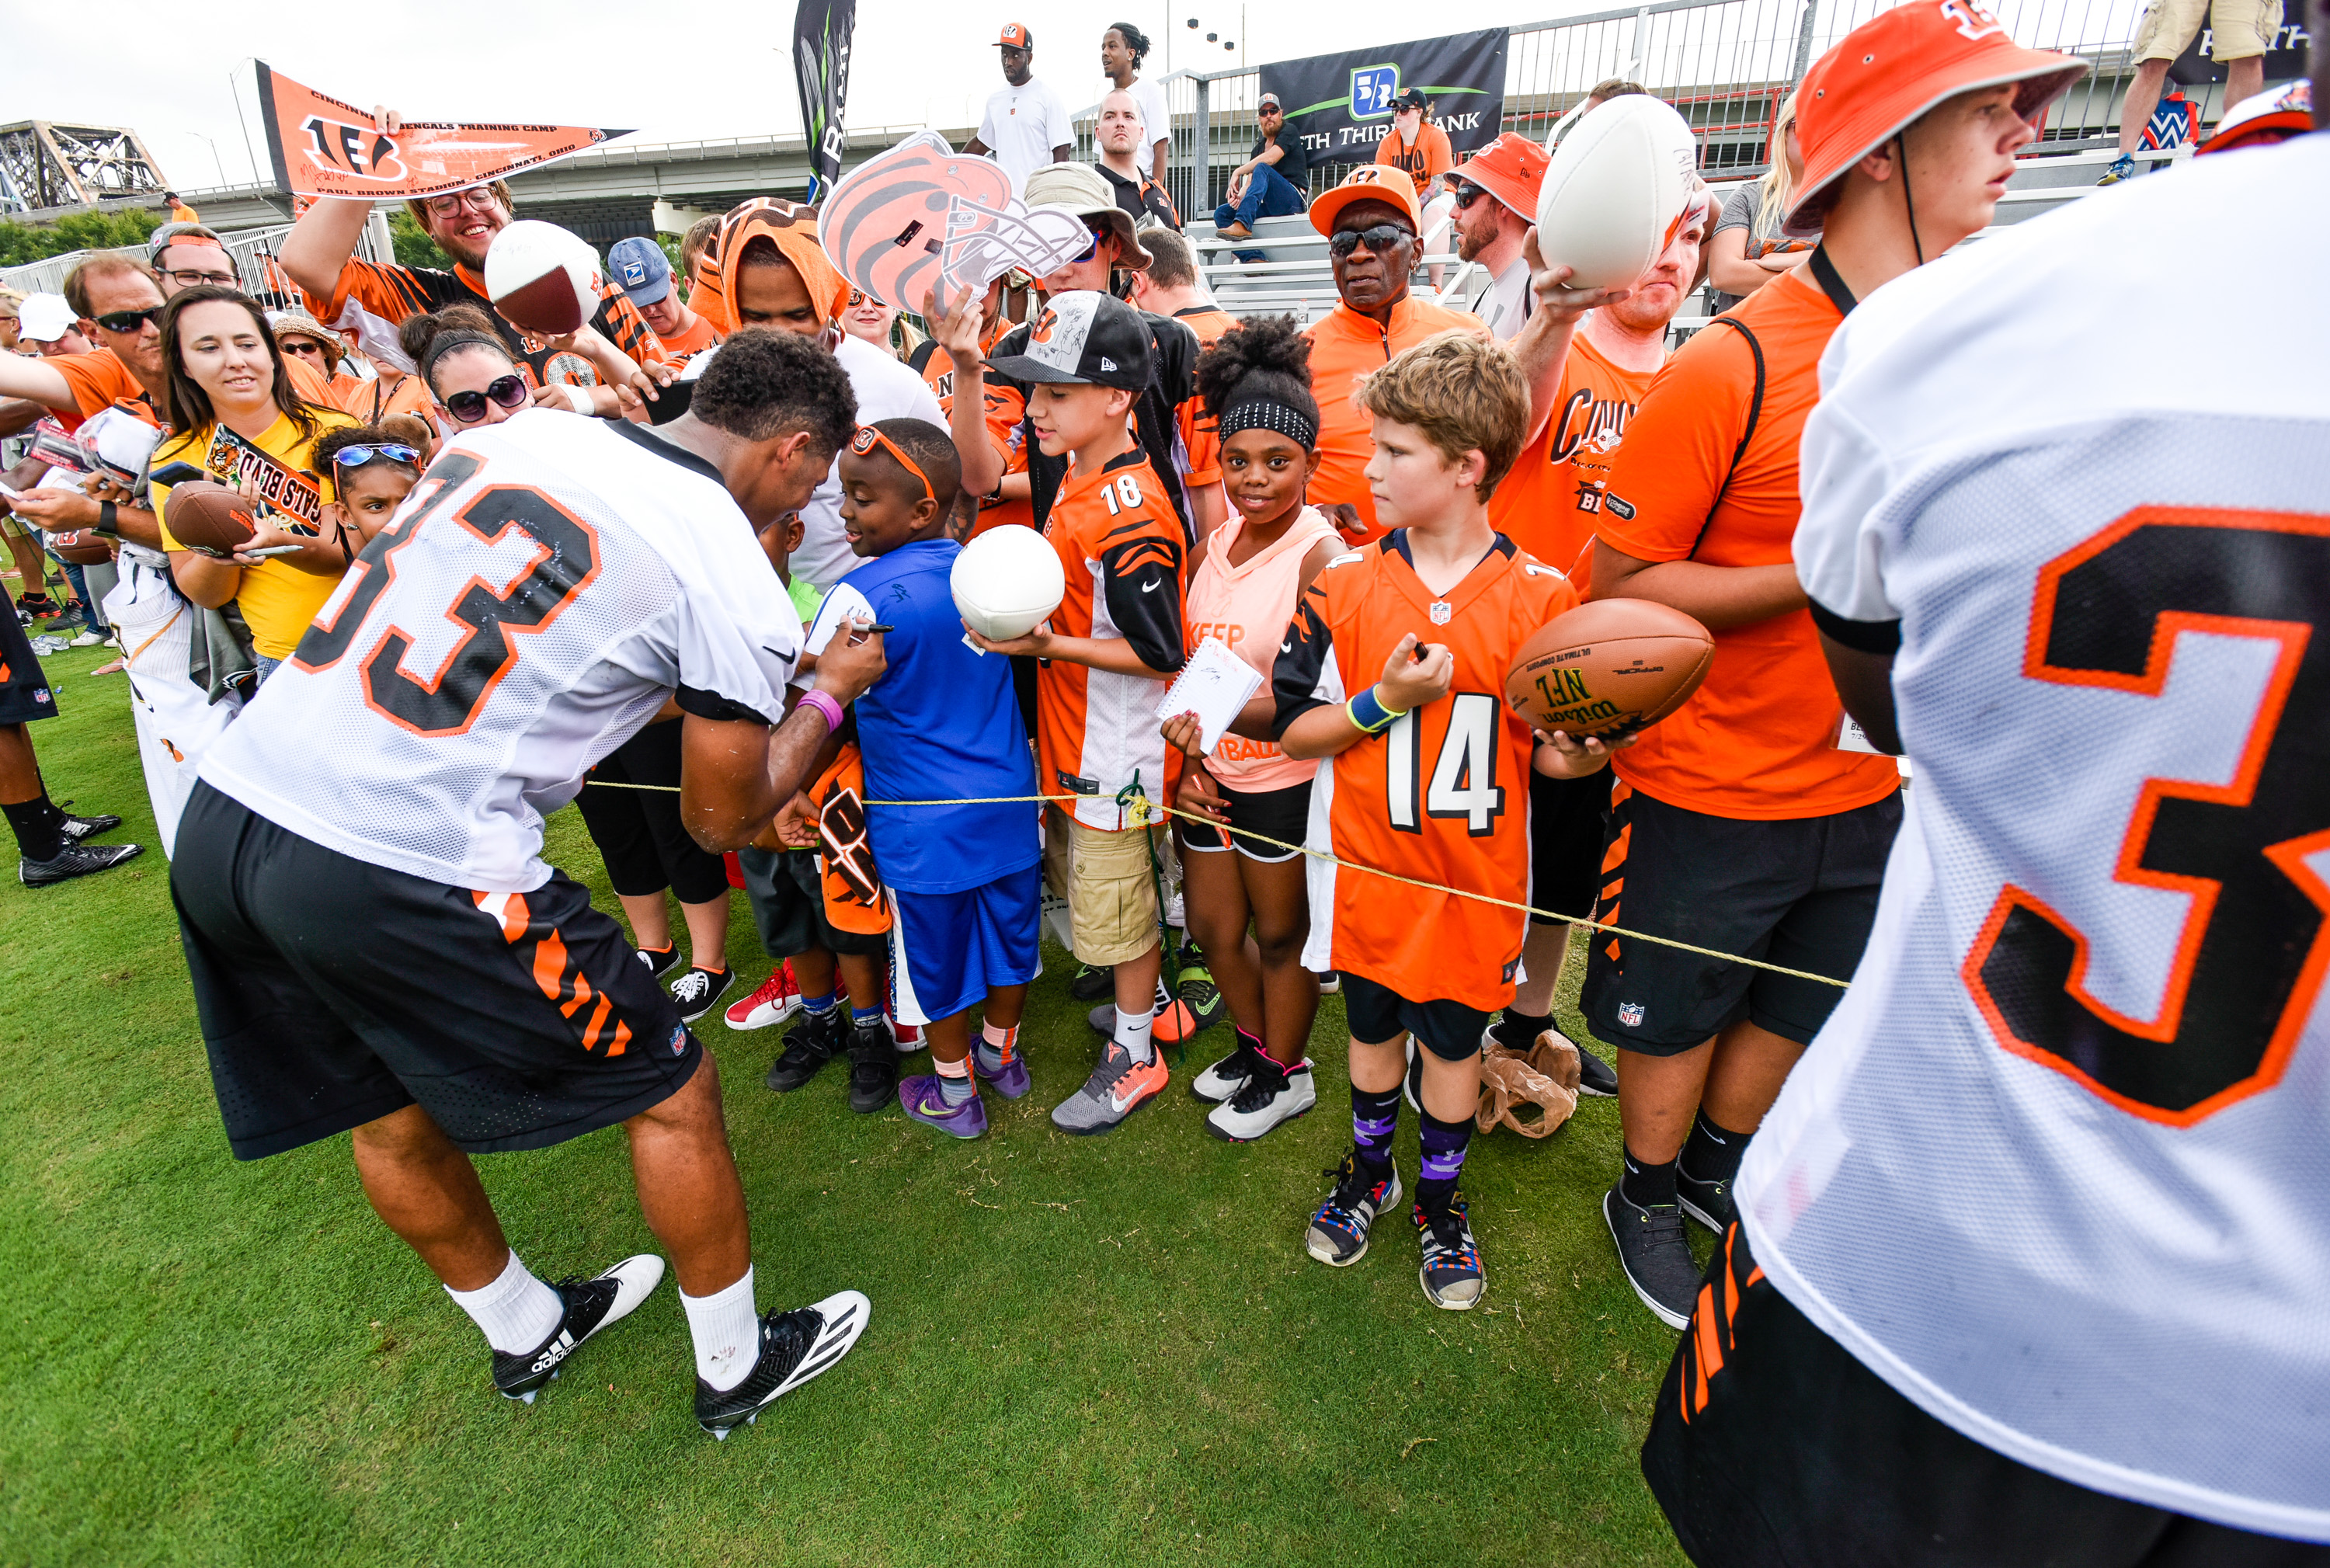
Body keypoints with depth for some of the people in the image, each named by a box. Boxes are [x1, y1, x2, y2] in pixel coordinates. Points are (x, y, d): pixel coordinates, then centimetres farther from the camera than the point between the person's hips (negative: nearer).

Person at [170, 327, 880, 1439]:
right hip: (408, 875, -8)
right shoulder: (736, 588, -10)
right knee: (668, 1090, 11)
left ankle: (525, 1333, 50)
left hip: (225, 804, 9)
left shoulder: (516, 432, 10)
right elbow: (721, 817, 0)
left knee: (392, 1114, 24)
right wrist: (832, 692, 13)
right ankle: (736, 1365, 32)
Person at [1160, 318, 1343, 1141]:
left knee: (1280, 934, 12)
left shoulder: (1322, 557, -19)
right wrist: (1189, 757, 0)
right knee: (1212, 926, 19)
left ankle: (1285, 1074, 38)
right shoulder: (1212, 549, 4)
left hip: (1284, 781, -7)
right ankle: (1255, 1045, 46)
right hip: (1211, 778, 7)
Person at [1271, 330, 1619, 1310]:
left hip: (1476, 872, -1)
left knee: (1454, 1038, 15)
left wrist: (1576, 755, -22)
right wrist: (1385, 702, -19)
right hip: (1366, 861, 1)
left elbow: (1548, 748, 0)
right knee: (1373, 1026, 19)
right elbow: (1293, 730, -4)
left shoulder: (1539, 597, -7)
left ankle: (1440, 1199, 40)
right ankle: (1369, 1169, 45)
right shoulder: (1345, 584, -5)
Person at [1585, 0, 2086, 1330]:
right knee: (1679, 1019, 14)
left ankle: (1719, 1168, 49)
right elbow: (1625, 584, -18)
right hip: (1714, 787, -6)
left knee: (1796, 1011, 23)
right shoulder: (1733, 367, -18)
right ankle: (1648, 1196, 41)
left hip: (1873, 780, 7)